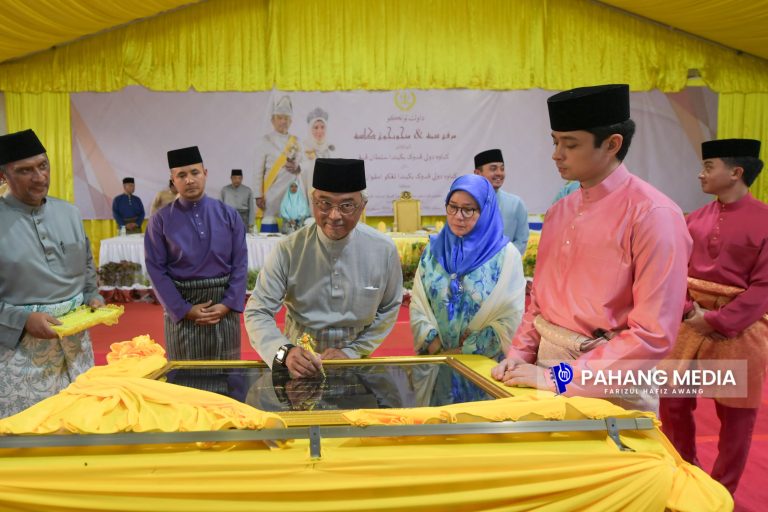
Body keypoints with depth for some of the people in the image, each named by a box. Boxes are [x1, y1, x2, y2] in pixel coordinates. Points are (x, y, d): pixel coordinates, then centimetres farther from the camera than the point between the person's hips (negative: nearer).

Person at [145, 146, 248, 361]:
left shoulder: (228, 214, 1)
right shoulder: (160, 220, -4)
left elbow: (240, 263, 0)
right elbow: (156, 271, -4)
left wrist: (228, 304, -9)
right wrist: (184, 310, -9)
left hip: (224, 307, 1)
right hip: (181, 309, -1)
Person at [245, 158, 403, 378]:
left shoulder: (383, 250, -8)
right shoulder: (289, 250, -13)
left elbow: (389, 309, 4)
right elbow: (257, 311, -10)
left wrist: (352, 352, -4)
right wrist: (284, 352, -26)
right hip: (300, 361, 0)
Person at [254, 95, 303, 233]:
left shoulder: (295, 141, 12)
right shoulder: (266, 141, -1)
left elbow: (301, 166, 17)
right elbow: (258, 171, -3)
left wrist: (297, 168, -8)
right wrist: (258, 195, -9)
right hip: (273, 192, -4)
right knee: (270, 230, -6)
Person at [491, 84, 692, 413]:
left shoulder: (651, 214, -16)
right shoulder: (558, 212, 6)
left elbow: (653, 335, -20)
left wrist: (555, 377, -20)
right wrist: (520, 355, 1)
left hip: (608, 389, -6)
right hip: (547, 362, 7)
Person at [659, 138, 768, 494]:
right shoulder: (695, 220, 5)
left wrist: (716, 322, -17)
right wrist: (689, 311, -12)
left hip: (738, 328, -4)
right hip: (691, 323, 5)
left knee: (736, 415, 10)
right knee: (672, 402, 11)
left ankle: (722, 492, 29)